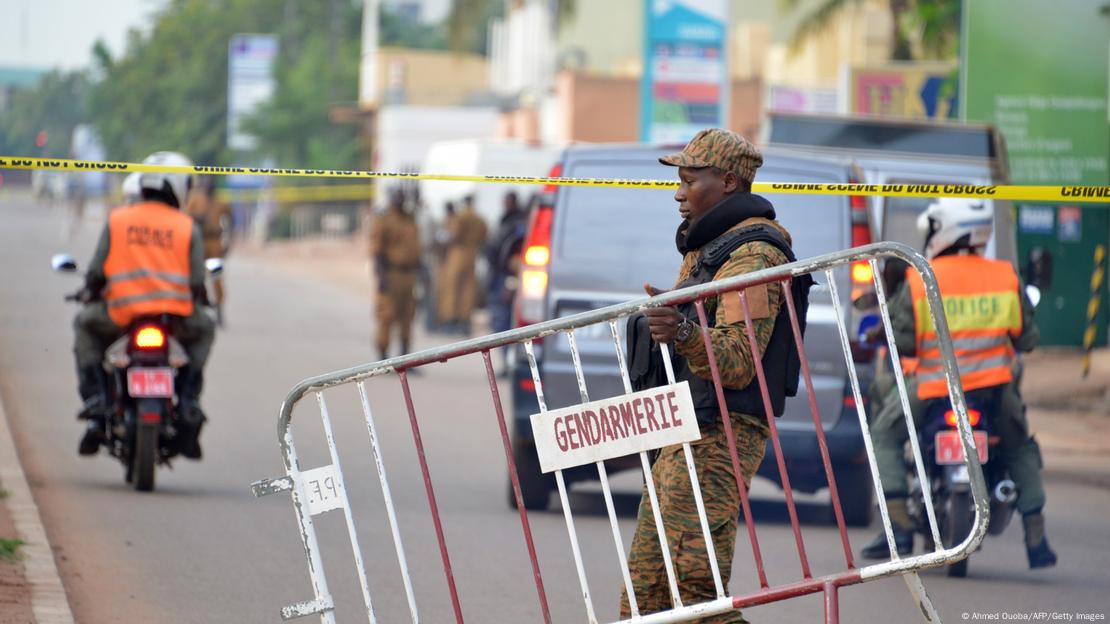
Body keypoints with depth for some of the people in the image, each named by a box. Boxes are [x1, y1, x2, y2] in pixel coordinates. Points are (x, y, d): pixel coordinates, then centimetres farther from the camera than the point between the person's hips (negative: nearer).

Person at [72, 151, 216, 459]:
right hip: (176, 317, 0)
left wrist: (90, 293, 28)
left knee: (85, 325, 30)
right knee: (204, 329, 33)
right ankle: (189, 402, 17)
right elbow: (197, 283, 5)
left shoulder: (117, 219, 7)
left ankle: (94, 398, 13)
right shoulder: (188, 227, 7)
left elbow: (97, 271, 5)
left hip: (121, 315, 0)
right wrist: (198, 299, 30)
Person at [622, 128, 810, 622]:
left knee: (694, 584, -19)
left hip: (719, 435, -11)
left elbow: (739, 362, -24)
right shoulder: (705, 249, 20)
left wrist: (686, 334, -39)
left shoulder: (754, 255, -13)